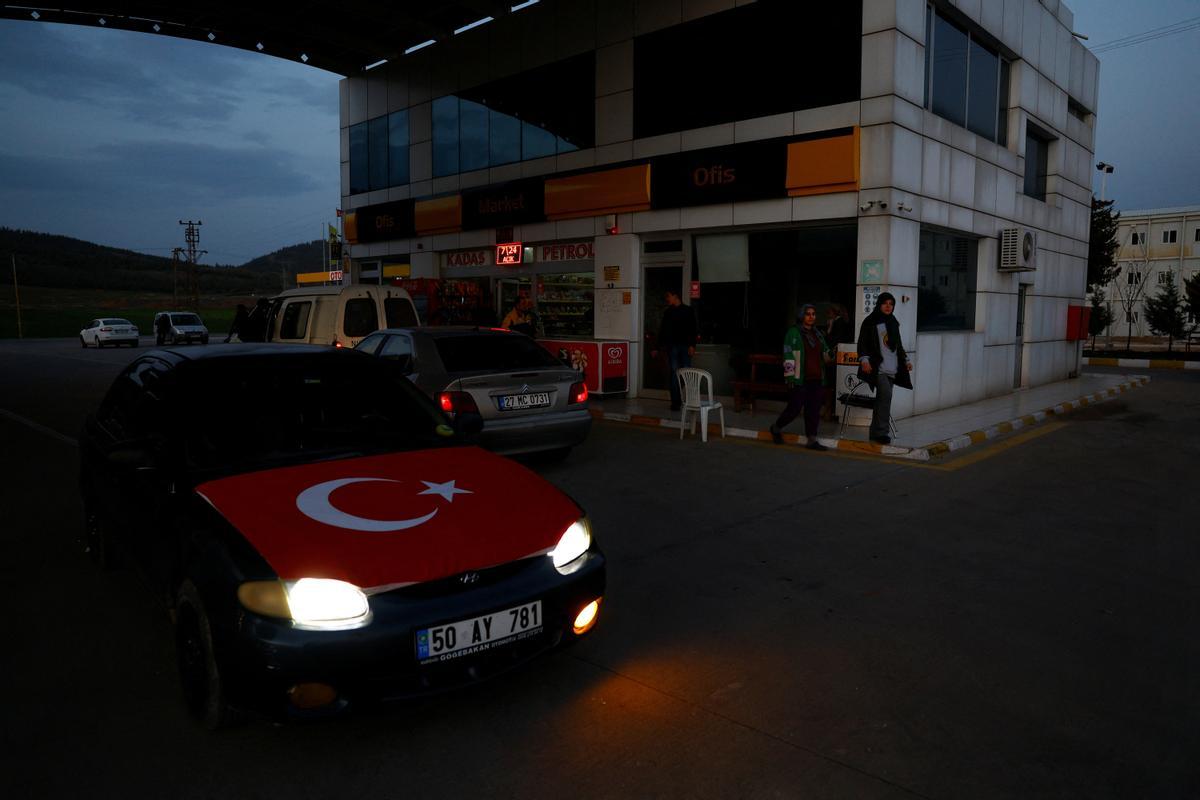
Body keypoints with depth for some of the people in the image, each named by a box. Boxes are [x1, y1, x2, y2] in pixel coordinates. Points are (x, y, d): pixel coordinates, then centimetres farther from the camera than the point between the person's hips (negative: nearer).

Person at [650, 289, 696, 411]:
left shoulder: (687, 310, 3)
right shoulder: (668, 312, 14)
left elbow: (692, 329, -4)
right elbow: (662, 331, 18)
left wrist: (692, 345, -16)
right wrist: (656, 348, 15)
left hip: (685, 346, -3)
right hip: (672, 346, 3)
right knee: (673, 374, -2)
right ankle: (675, 401, 1)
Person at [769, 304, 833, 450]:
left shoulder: (818, 334, 17)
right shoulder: (794, 332, -4)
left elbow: (824, 355, 26)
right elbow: (789, 356, -10)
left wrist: (830, 355, 2)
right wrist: (790, 377, -16)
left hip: (816, 379, 6)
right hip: (799, 379, -6)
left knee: (814, 410, 3)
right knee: (795, 409, -2)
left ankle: (812, 440, 6)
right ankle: (776, 428, 21)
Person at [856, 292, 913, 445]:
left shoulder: (893, 323, 19)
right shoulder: (870, 322, 0)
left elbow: (898, 344, 28)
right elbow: (862, 343, -5)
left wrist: (906, 360, 21)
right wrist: (864, 359, -18)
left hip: (891, 368, 6)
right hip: (878, 367, -6)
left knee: (882, 400, 6)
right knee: (886, 395, -21)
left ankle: (876, 433, 12)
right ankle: (882, 432, -17)